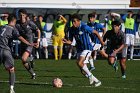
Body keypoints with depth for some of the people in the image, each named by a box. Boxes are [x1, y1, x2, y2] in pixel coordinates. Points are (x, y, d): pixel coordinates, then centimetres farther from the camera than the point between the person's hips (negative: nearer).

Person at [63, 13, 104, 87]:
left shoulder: (84, 27, -17)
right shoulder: (72, 29, 2)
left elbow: (95, 32, -9)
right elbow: (70, 41, 7)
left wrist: (101, 42, -2)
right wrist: (66, 41, -17)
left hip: (87, 48, -7)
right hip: (79, 50, 7)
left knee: (79, 63, -27)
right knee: (83, 70, 4)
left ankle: (90, 75, -7)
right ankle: (96, 81, 17)